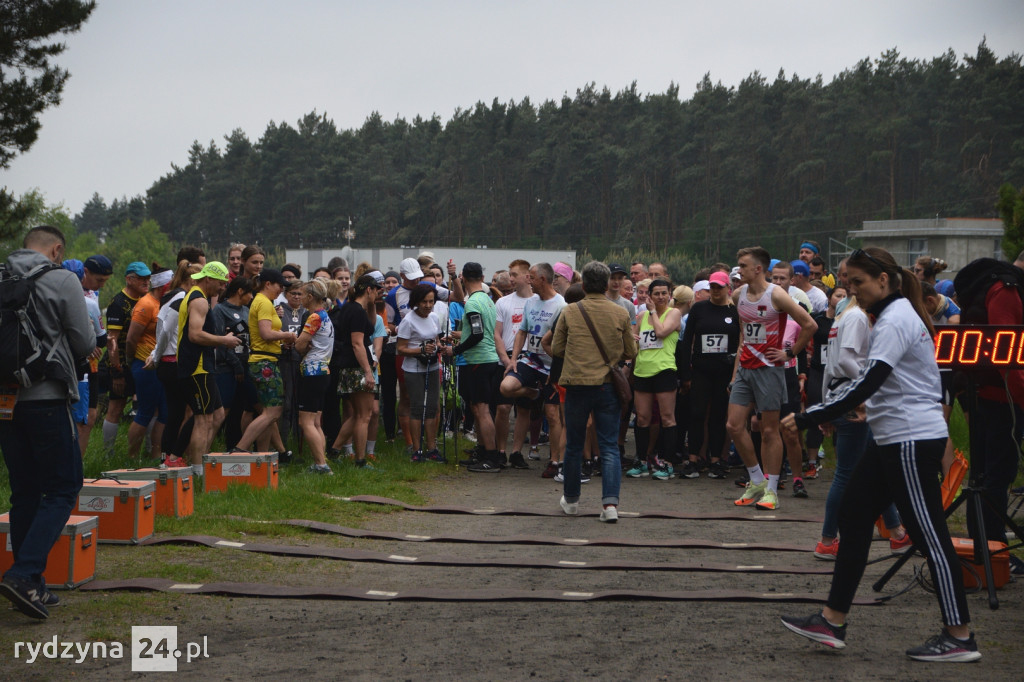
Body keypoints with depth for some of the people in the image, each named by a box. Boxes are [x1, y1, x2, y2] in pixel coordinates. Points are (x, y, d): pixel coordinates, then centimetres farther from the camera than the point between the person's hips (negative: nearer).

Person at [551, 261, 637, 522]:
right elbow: (631, 352, 6)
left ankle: (571, 500, 25)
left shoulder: (569, 312, -3)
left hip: (577, 385, 0)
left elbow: (556, 349, 4)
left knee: (574, 445, 13)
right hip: (608, 385, 0)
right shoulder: (621, 314, -2)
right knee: (610, 447, 2)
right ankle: (610, 503, -10)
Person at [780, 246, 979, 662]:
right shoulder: (894, 315, 15)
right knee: (853, 515, 9)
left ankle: (960, 638, 3)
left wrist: (808, 418, -24)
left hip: (913, 440, -11)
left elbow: (866, 384, -25)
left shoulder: (896, 320, -17)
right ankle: (832, 622, 12)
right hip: (894, 439, 11)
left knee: (929, 533, -5)